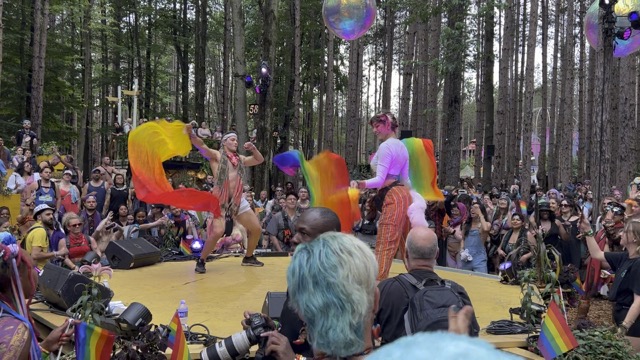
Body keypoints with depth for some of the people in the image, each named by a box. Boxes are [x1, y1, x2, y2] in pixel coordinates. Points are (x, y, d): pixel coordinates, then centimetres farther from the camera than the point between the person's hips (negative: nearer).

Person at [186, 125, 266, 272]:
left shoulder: (240, 159, 16)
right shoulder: (216, 155, -2)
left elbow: (260, 160, 25)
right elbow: (201, 145, -19)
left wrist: (253, 148, 6)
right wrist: (190, 134, -38)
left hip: (238, 200, 7)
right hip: (220, 200, -7)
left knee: (256, 229, 9)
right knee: (218, 231, -24)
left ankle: (248, 258, 30)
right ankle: (201, 261, -4)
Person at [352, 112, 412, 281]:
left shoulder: (385, 146, -11)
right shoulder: (402, 146, 17)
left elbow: (380, 179, -20)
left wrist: (362, 184, -31)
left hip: (392, 198, -10)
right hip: (404, 195, 10)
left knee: (385, 244, -12)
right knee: (406, 243, 16)